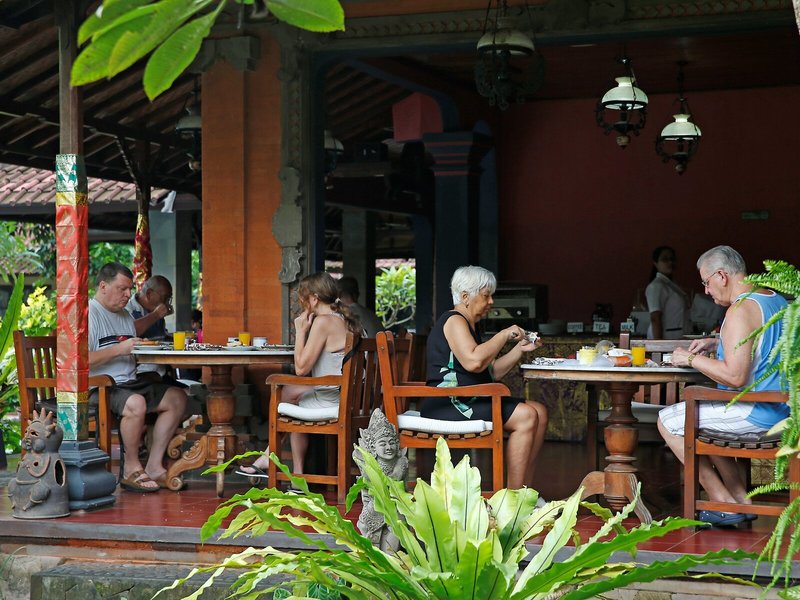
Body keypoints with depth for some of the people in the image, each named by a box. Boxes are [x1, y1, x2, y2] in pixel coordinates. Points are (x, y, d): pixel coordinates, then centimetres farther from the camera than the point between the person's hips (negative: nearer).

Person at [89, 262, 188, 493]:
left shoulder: (125, 315, 21)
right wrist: (119, 349, -20)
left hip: (129, 383, 10)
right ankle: (131, 469, -17)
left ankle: (153, 465, -3)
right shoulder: (88, 314, -9)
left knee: (177, 397, -1)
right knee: (136, 403, -36)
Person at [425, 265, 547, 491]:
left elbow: (491, 372, 22)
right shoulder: (453, 321, -9)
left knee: (539, 411, 4)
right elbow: (473, 361, -26)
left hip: (466, 402, 11)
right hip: (447, 404, -11)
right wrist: (504, 335, -14)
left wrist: (520, 349, 13)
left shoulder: (468, 326, 23)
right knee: (526, 416, -21)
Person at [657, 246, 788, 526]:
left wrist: (691, 359, -13)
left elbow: (735, 376, -27)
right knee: (701, 418, 31)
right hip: (782, 412, 10)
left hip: (755, 414, -10)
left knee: (668, 421, 1)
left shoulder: (741, 310, -20)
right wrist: (715, 343, 20)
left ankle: (724, 503, 2)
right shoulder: (778, 300, 11)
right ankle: (741, 499, 22)